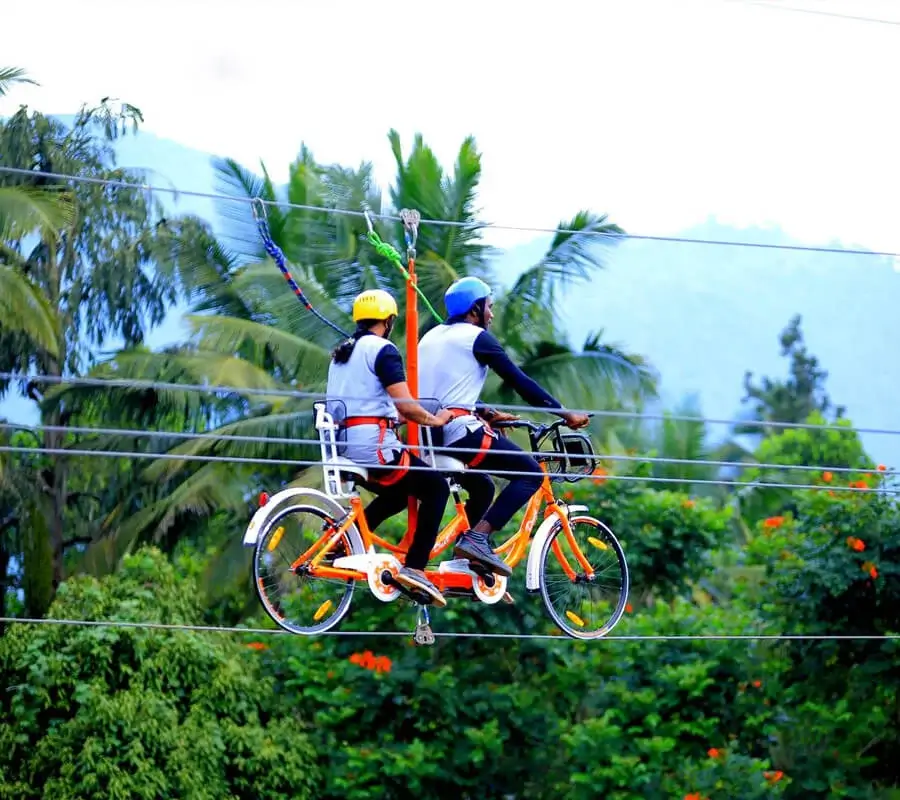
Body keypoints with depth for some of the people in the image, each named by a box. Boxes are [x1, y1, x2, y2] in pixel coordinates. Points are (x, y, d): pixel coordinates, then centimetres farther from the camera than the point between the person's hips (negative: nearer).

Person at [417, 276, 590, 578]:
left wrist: (486, 414, 32)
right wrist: (565, 414, 0)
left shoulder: (432, 336, 21)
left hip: (426, 433, 9)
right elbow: (519, 381, -4)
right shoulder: (477, 337, -3)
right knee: (531, 473, -4)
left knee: (482, 488, 28)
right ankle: (477, 538, -17)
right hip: (459, 431, -9)